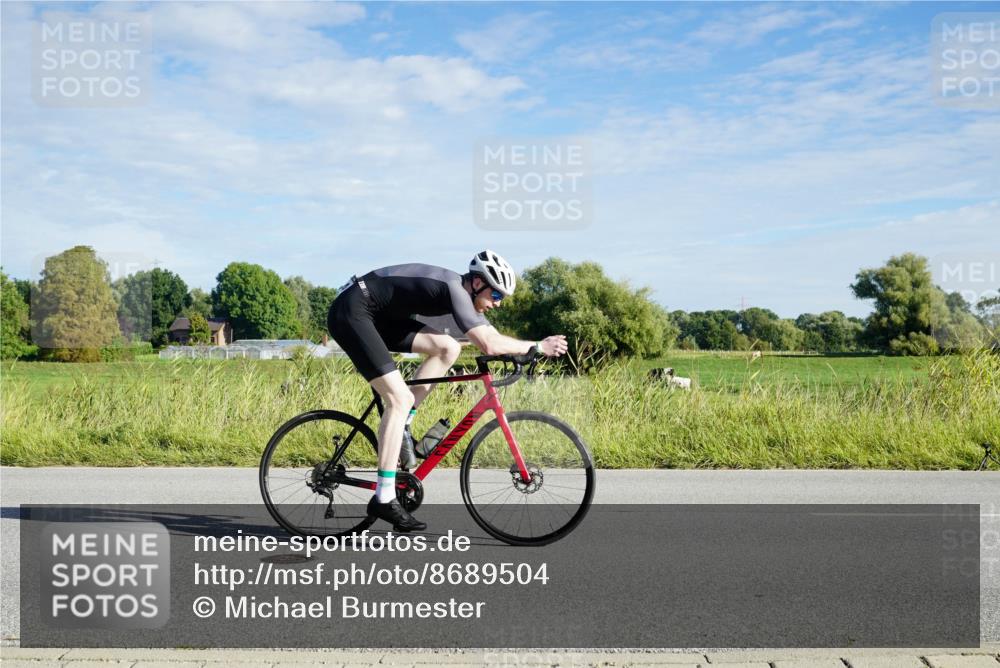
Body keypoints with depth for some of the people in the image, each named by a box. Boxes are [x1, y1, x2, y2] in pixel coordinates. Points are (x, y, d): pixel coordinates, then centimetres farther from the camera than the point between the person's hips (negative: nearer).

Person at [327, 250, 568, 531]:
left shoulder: (462, 291, 8)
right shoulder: (454, 288, -20)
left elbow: (490, 335, 12)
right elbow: (488, 344, -28)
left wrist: (527, 352, -2)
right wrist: (537, 346, -19)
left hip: (378, 315, 10)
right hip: (351, 311, -10)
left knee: (448, 348, 0)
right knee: (400, 399, -17)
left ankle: (401, 425, 6)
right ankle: (383, 500, -15)